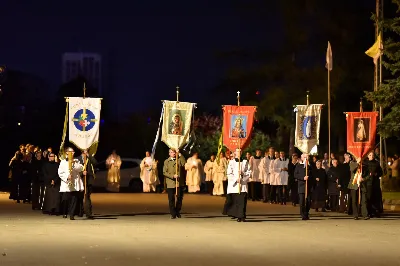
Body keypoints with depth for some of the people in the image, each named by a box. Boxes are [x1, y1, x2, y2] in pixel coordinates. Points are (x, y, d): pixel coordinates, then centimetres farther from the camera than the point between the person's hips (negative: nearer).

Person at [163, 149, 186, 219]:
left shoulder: (179, 159, 10)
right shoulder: (166, 161, 8)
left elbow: (184, 164, -12)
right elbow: (164, 172, 1)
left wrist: (180, 154, -14)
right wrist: (173, 176, -14)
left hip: (179, 182, 1)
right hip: (170, 183, -1)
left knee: (179, 197, 3)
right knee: (171, 199, -3)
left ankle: (177, 212, 21)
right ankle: (173, 214, 5)